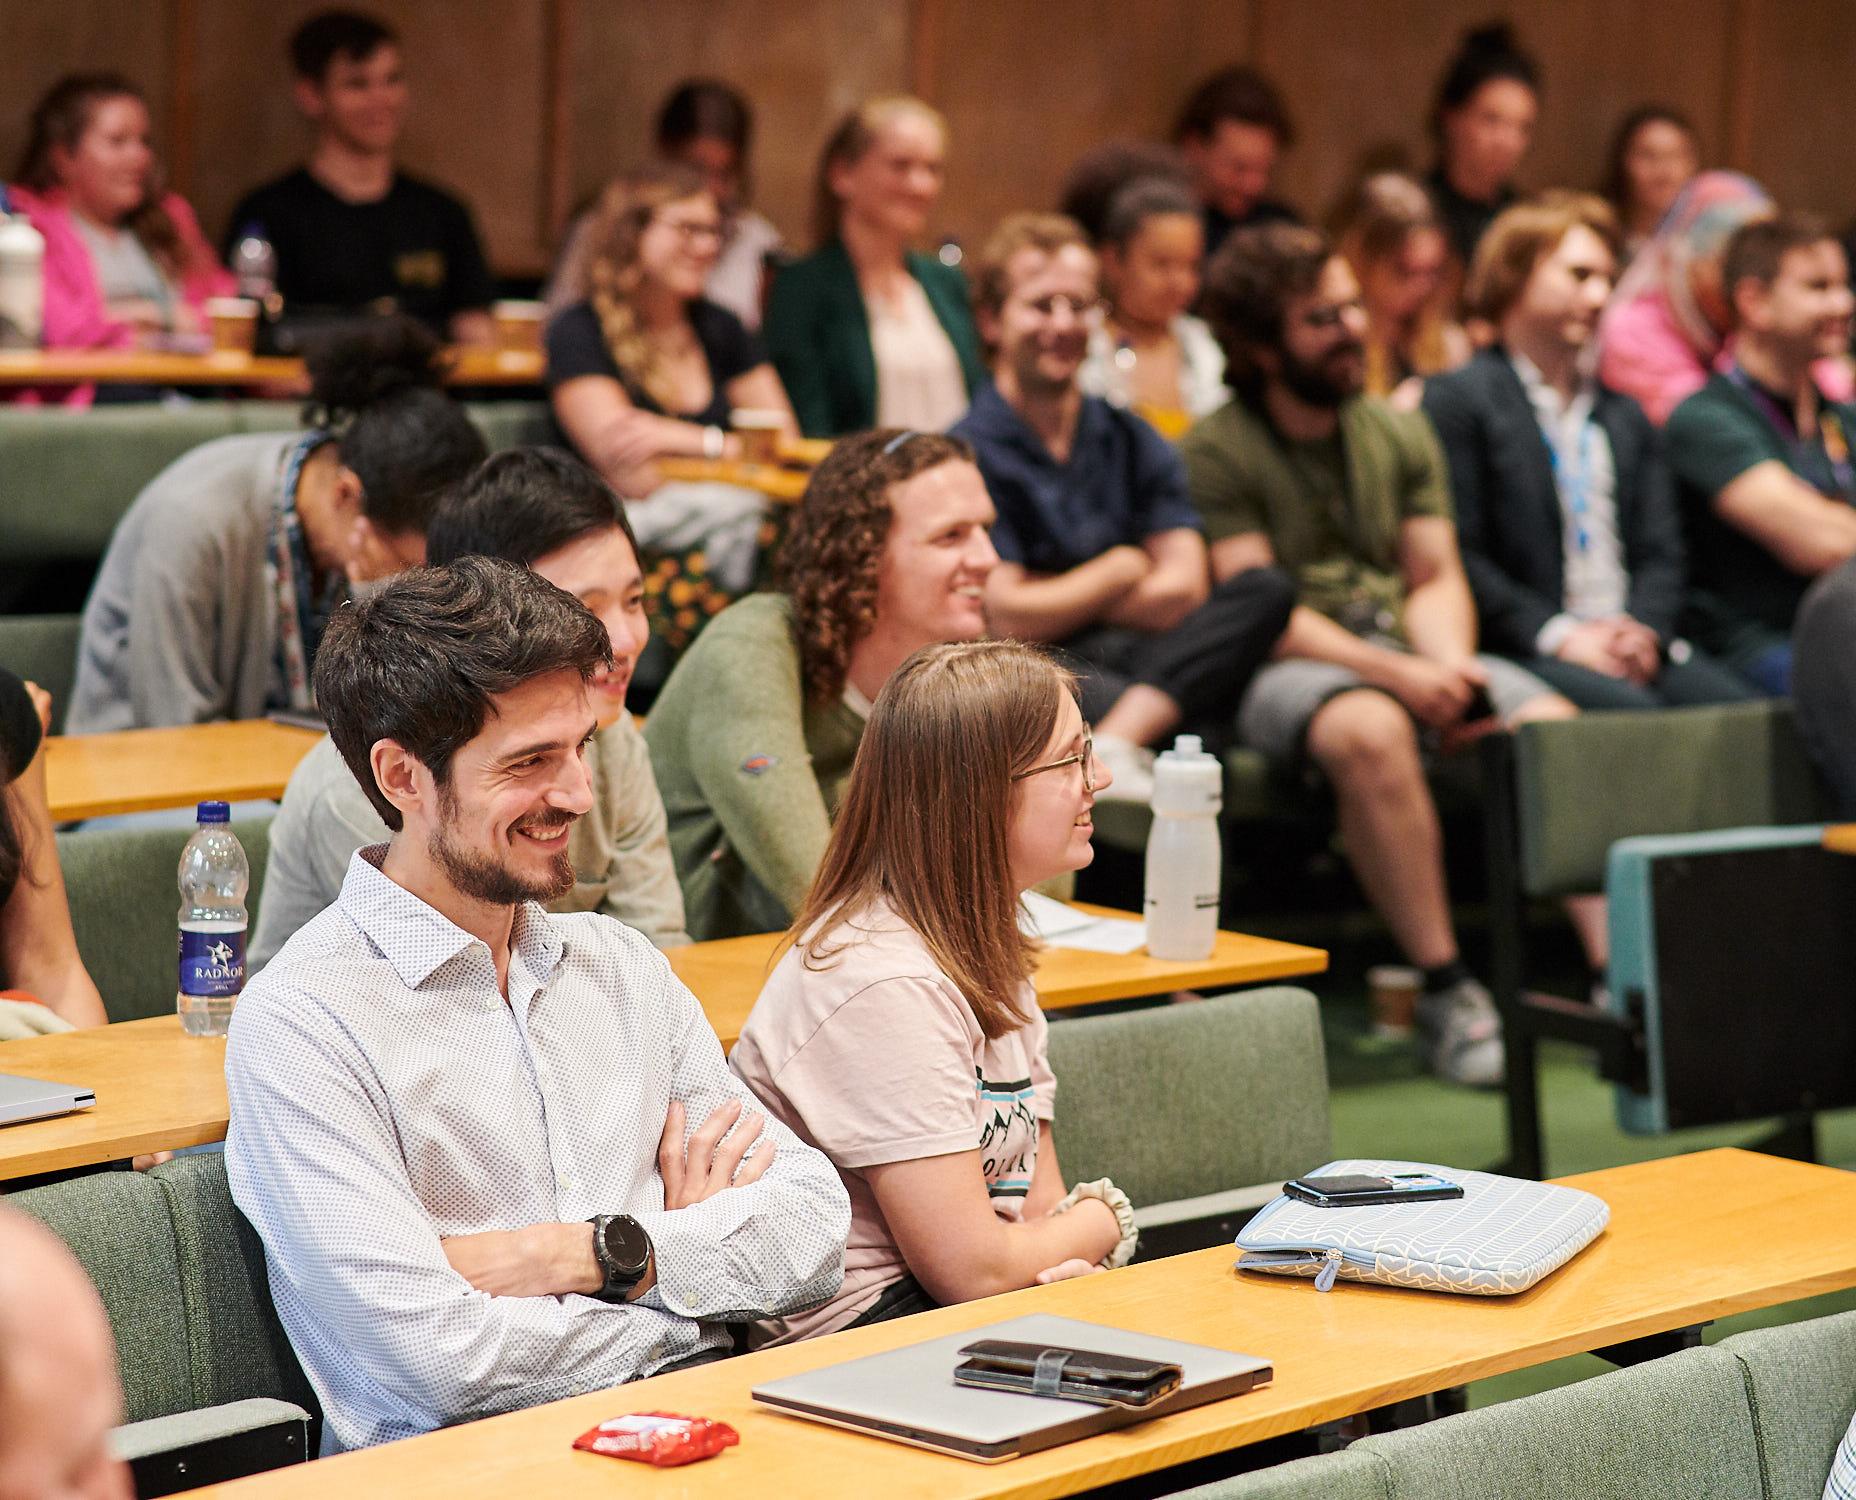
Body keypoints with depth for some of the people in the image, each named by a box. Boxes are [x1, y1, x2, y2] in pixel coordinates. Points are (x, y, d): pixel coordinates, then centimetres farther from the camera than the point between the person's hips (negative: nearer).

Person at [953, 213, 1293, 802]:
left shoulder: (1132, 442, 16)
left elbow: (1183, 590, 5)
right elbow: (1005, 616, -9)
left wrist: (1053, 602, -4)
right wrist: (1123, 572, 6)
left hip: (1151, 664, 7)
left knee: (1266, 590, -22)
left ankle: (1113, 746, -32)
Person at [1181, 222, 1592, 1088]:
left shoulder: (1400, 434, 17)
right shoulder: (1214, 454, -2)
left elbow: (1435, 581, 14)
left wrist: (1449, 668, -10)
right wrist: (1397, 674, -20)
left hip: (1407, 657, 6)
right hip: (1280, 670, -6)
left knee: (1556, 726, -21)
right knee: (1371, 730, -39)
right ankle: (1445, 992, -32)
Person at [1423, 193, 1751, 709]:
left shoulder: (1625, 415, 26)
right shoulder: (1455, 399, 4)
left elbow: (1660, 551, 20)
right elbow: (1457, 555, -6)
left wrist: (1645, 629, -3)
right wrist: (1560, 637, -14)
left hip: (1632, 646, 6)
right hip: (1522, 653, -6)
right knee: (1630, 709, -35)